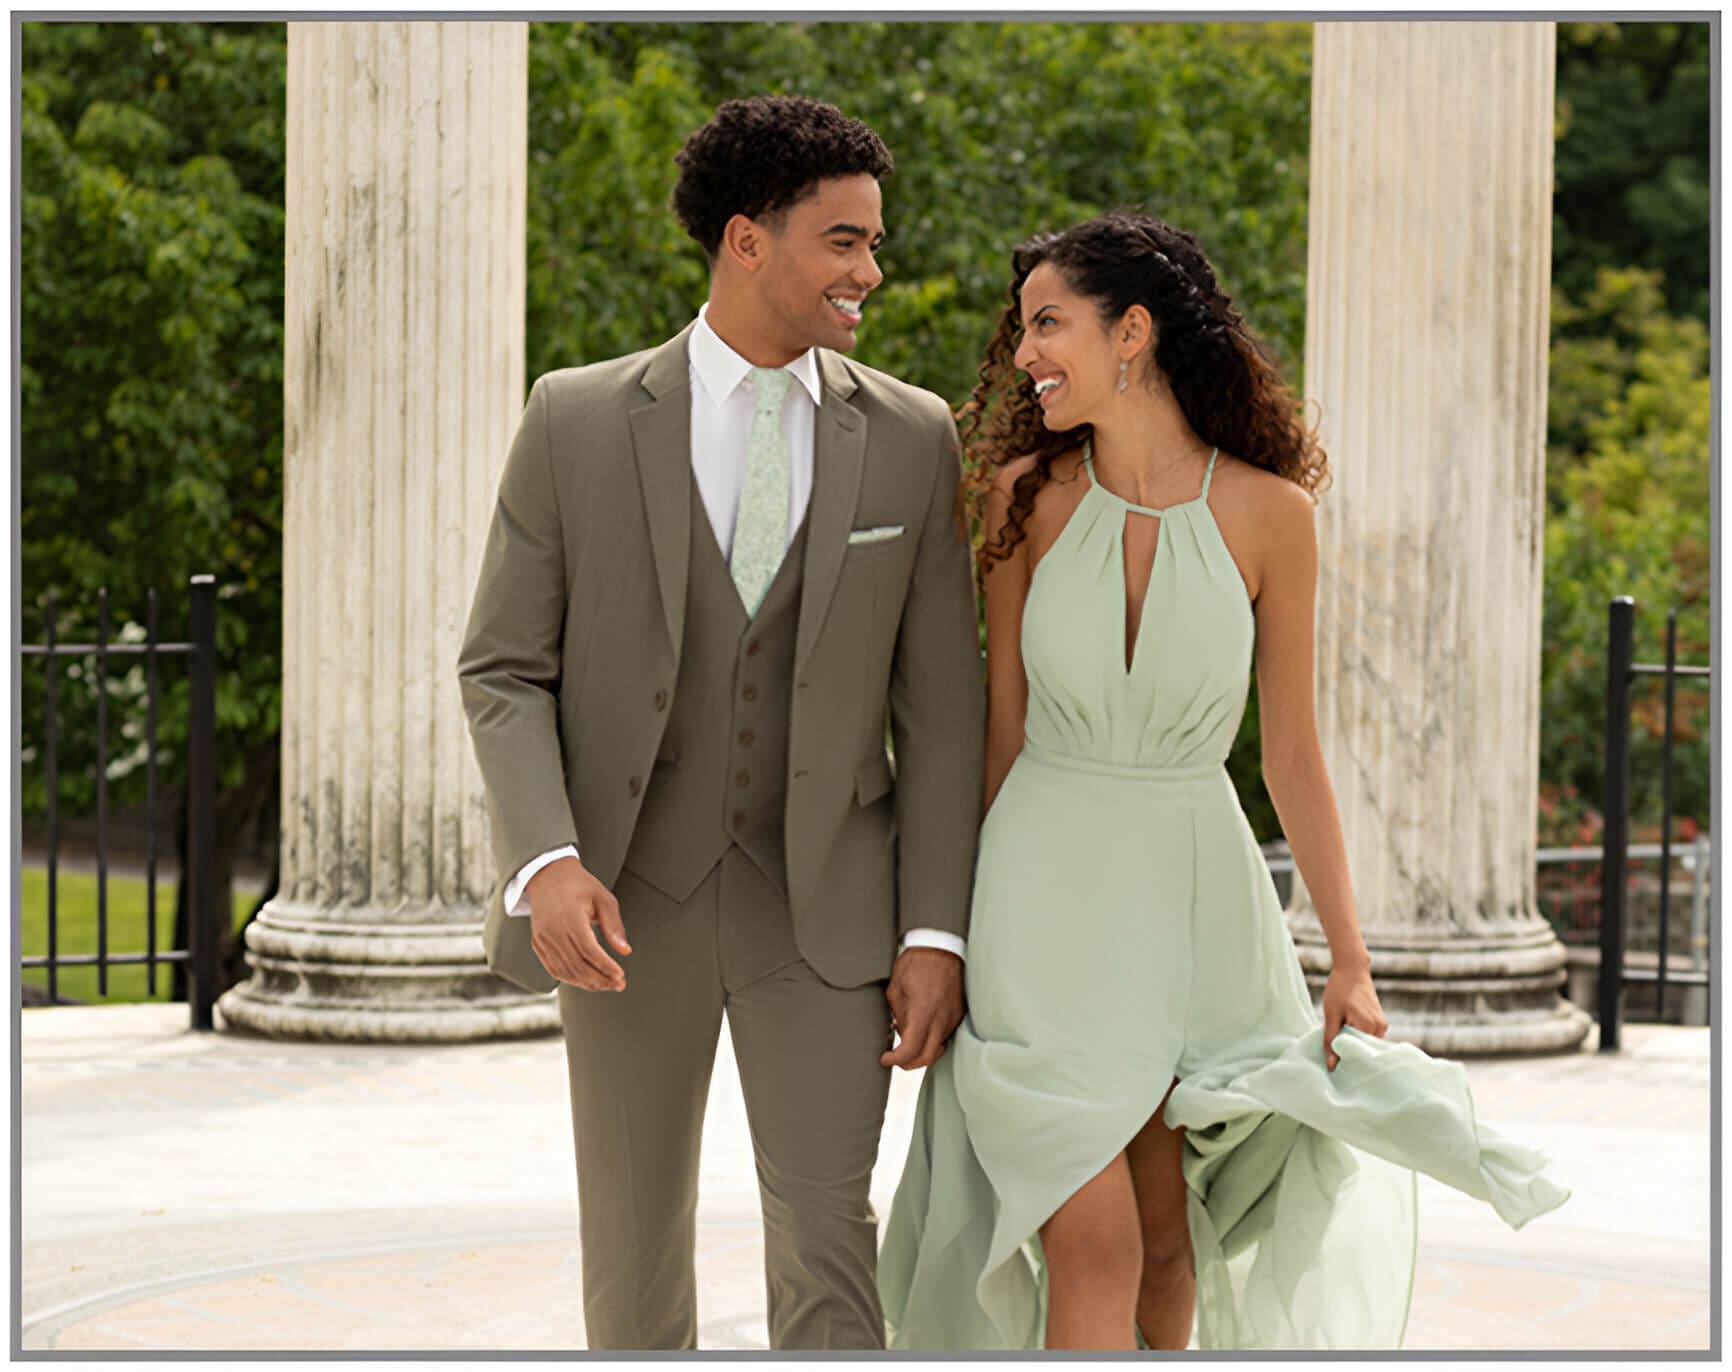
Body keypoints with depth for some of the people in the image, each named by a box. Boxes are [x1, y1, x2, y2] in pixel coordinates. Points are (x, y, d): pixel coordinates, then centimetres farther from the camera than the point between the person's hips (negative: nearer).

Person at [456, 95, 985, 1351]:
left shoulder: (912, 438, -1)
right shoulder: (577, 420, -4)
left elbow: (942, 705, 1)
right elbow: (505, 671, -3)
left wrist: (937, 932, -6)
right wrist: (545, 862, -19)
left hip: (821, 898, 0)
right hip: (629, 898, 0)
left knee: (827, 1241, -9)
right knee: (635, 1248, 9)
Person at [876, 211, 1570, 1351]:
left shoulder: (1269, 514, -6)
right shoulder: (1030, 492, -3)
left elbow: (1292, 753, 1)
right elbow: (1002, 721, 4)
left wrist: (1350, 959, 1)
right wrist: (959, 925, 7)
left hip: (1195, 883, 1)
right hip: (1048, 881, -1)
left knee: (1167, 1246, 7)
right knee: (1095, 1256, -8)